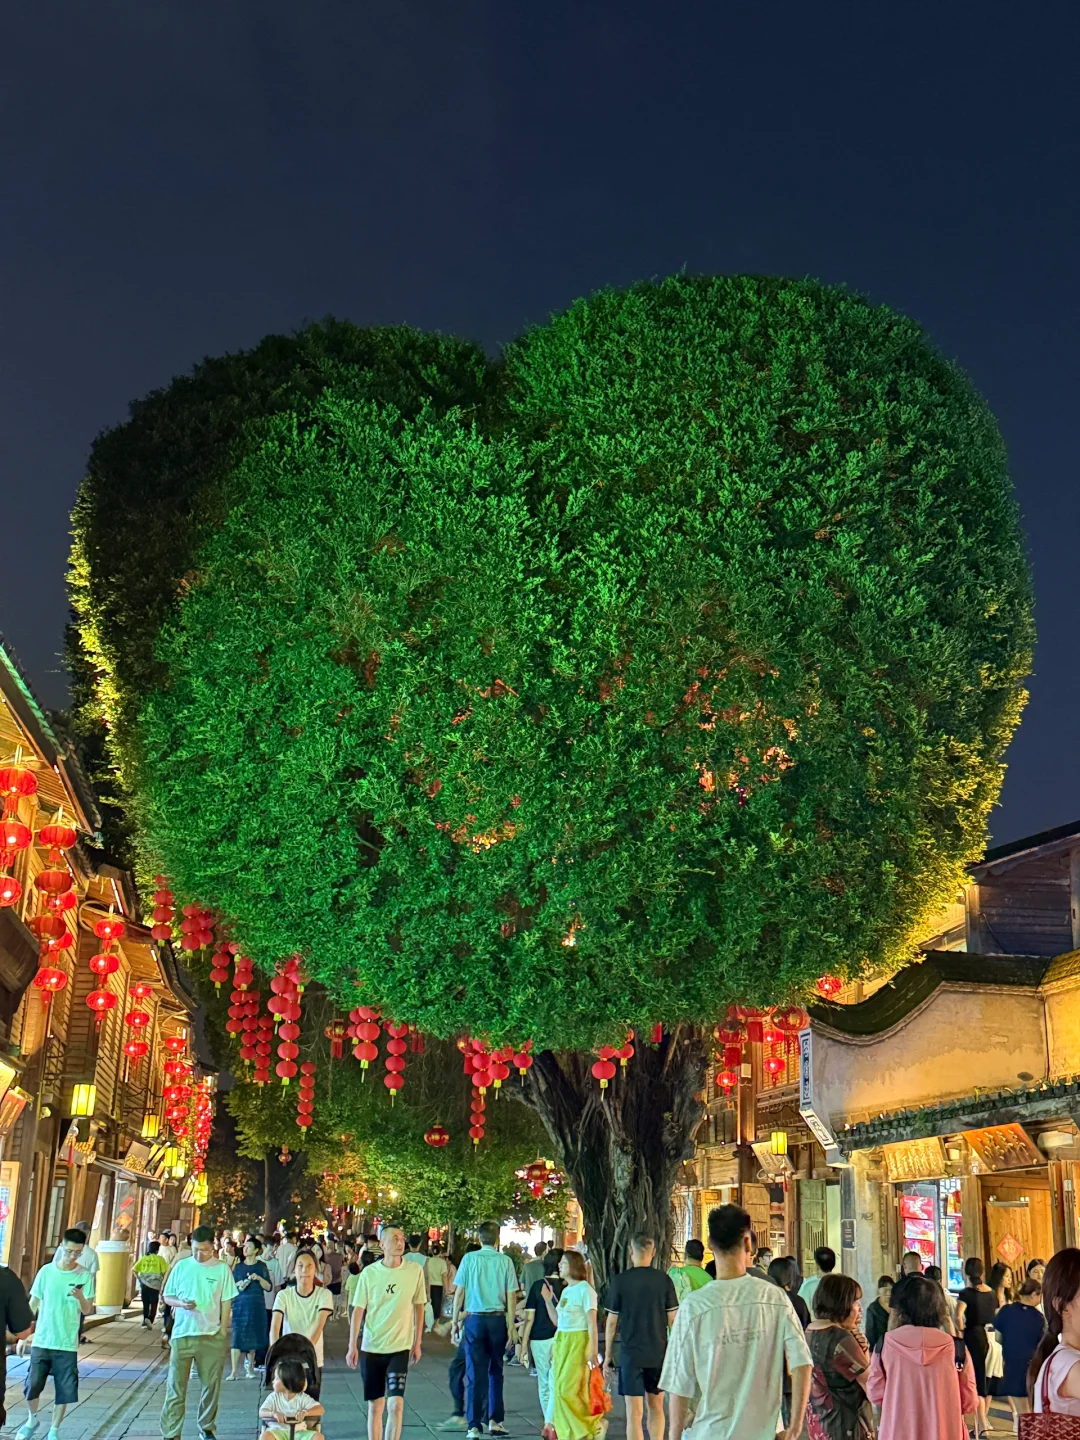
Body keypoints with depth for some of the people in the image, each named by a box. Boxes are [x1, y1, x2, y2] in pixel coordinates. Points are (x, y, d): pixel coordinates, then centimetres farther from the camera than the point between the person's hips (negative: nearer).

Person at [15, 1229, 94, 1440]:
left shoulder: (85, 1276, -5)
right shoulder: (46, 1271, -2)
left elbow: (87, 1310, -6)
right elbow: (33, 1304, 6)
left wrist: (81, 1298, -27)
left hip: (67, 1344, -1)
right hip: (41, 1341, 1)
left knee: (64, 1391, 2)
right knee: (32, 1385, 3)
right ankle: (31, 1421, 31)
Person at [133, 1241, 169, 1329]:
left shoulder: (143, 1258, 8)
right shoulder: (159, 1259, -1)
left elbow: (134, 1270, 2)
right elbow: (165, 1272, -7)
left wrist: (138, 1278, 9)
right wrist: (163, 1280, 7)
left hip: (144, 1284, 3)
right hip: (155, 1284, -3)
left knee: (145, 1304, 14)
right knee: (154, 1304, 3)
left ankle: (145, 1323, 13)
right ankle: (150, 1319, -19)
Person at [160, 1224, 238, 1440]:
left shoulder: (222, 1269, -1)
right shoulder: (181, 1266, 2)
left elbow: (226, 1303, 3)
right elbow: (167, 1297, 8)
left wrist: (222, 1331, -3)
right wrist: (181, 1303, -13)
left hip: (212, 1336, 0)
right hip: (182, 1334, 0)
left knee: (212, 1384, 8)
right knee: (176, 1386, -1)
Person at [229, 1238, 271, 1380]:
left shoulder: (261, 1266, 5)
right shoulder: (238, 1266, 8)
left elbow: (269, 1287, 1)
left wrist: (259, 1278, -14)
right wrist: (238, 1285, -10)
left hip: (256, 1305, 0)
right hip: (240, 1304, 0)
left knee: (253, 1337, 5)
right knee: (237, 1336, -7)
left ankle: (250, 1367, 17)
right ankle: (234, 1371, -9)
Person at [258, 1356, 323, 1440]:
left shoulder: (302, 1398, -2)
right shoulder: (274, 1397, 3)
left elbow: (320, 1409, -12)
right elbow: (261, 1412, -10)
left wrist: (305, 1412, -33)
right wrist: (273, 1413, -34)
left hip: (299, 1432, 0)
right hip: (278, 1431, 0)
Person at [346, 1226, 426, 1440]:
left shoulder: (415, 1271, -3)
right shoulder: (369, 1273, -4)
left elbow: (419, 1307, 7)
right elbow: (358, 1310, 1)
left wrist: (417, 1343, 8)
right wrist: (352, 1347, -1)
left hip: (400, 1347, -1)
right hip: (371, 1348, 1)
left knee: (395, 1403, -13)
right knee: (375, 1405, 9)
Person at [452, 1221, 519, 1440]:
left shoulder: (469, 1258, -4)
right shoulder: (505, 1261, -3)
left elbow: (459, 1292, -2)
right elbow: (511, 1296, -1)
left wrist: (455, 1320, 7)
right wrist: (511, 1326, 7)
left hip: (474, 1319, -1)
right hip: (497, 1320, 1)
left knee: (475, 1374, 3)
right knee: (495, 1372, 16)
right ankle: (494, 1420, 17)